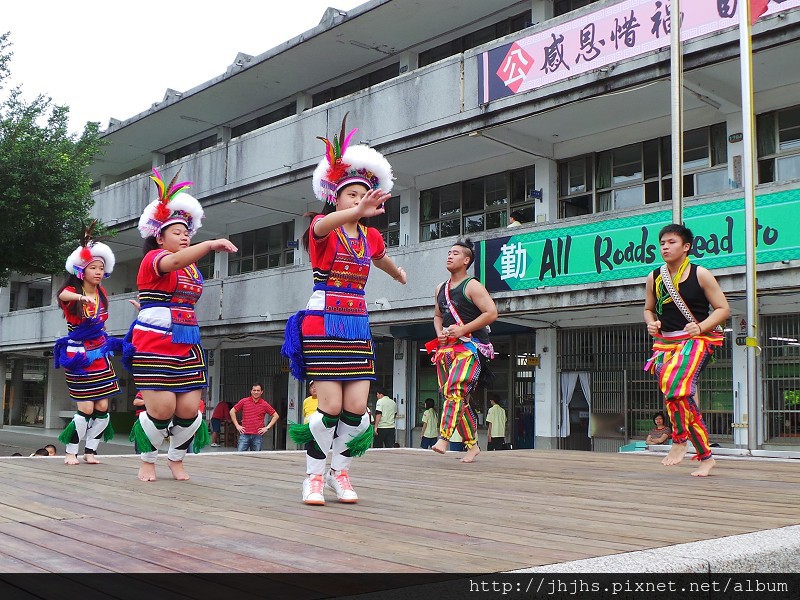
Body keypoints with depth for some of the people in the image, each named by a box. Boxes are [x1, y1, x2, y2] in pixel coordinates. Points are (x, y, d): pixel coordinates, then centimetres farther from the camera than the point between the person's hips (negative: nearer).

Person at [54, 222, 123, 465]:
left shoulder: (102, 294, 8)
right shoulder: (72, 292, -10)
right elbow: (63, 295, -37)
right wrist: (81, 297, -56)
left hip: (100, 354, 5)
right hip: (78, 355, -5)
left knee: (102, 408, -1)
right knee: (86, 409, -10)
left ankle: (90, 450, 12)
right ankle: (71, 451, 6)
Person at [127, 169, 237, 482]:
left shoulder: (193, 269, 18)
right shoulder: (154, 258, -5)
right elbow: (174, 261, -30)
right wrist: (211, 245, -44)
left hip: (187, 346, 7)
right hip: (154, 345, -7)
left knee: (189, 410, -1)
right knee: (161, 409, -12)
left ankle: (176, 459, 22)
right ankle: (147, 461, 12)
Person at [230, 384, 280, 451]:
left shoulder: (264, 404, 3)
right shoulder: (244, 401, 3)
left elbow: (276, 416, 9)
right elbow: (232, 411, 11)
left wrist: (267, 427, 2)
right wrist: (237, 425, 4)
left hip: (257, 436, 0)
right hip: (244, 435, 0)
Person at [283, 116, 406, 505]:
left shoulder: (371, 237, 11)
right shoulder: (322, 229, -5)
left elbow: (383, 261, 35)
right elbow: (327, 223, -32)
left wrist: (400, 275, 57)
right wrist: (358, 211, -54)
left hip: (357, 327, 5)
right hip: (323, 324, -5)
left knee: (357, 408, -3)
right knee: (330, 406, -11)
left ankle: (340, 471, 17)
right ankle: (314, 476, 6)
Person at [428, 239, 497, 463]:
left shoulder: (472, 286, -5)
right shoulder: (441, 289, 17)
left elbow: (492, 313, -13)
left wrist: (462, 329, -17)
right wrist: (440, 333, 8)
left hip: (470, 346, -8)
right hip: (446, 348, 8)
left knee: (455, 389, -25)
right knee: (459, 399, 8)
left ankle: (443, 439, -36)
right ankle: (472, 445, 17)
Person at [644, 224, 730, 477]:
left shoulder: (700, 274, -2)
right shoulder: (654, 278, 9)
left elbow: (723, 309, 0)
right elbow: (648, 309, 23)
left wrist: (701, 326, -16)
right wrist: (651, 323, 0)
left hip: (695, 340, -4)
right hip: (664, 342, 5)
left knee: (673, 381, -31)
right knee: (683, 398, 1)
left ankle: (679, 440, -14)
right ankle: (706, 457, 13)